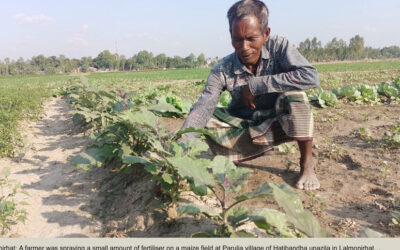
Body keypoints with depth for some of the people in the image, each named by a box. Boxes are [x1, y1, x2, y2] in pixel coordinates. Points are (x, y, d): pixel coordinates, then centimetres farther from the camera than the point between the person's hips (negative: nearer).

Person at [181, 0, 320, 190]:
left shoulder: (278, 47, -17)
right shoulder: (222, 71, -15)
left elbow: (311, 77, -31)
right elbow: (201, 109, -25)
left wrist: (255, 85, -30)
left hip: (281, 123, 0)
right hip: (244, 130, 1)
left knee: (293, 93, -31)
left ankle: (307, 164, -17)